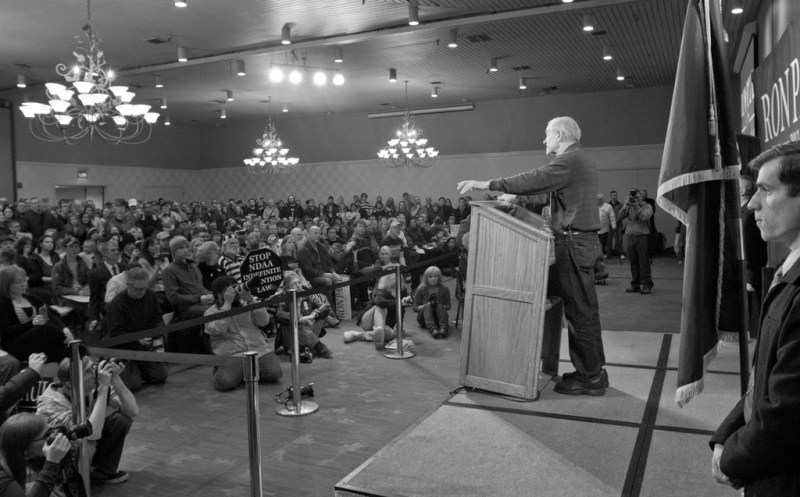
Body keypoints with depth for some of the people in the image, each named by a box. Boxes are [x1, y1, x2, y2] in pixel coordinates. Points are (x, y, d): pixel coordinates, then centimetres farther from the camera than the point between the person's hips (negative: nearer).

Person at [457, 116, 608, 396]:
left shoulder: (569, 161, -14)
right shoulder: (582, 161, 19)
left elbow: (533, 181, -21)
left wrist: (486, 185, -19)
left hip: (574, 242, -10)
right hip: (584, 240, 10)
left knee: (579, 311, -4)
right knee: (584, 309, 15)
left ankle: (590, 378, 4)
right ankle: (593, 371, 24)